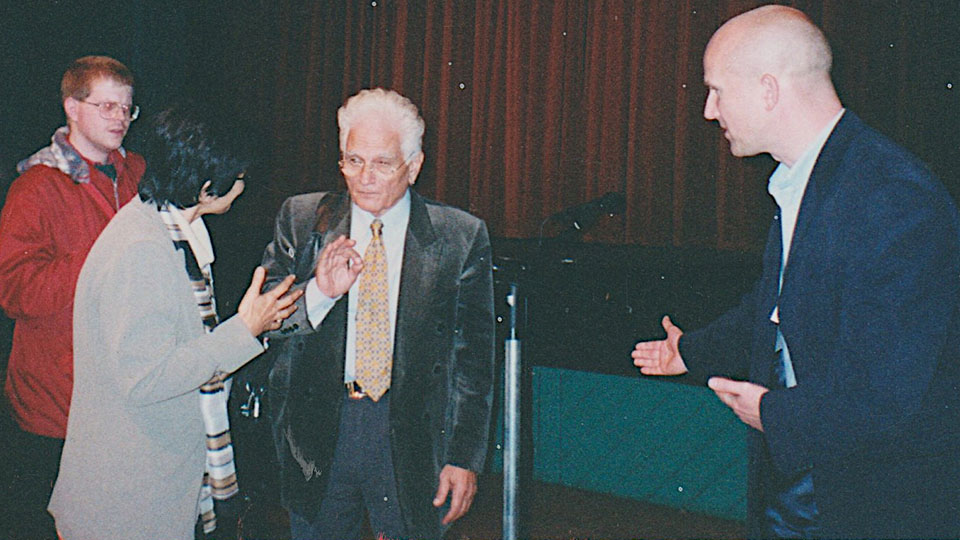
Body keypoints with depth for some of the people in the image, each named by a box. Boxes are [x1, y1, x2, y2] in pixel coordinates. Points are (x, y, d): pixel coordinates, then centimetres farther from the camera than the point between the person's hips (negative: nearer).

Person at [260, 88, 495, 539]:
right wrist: (318, 293, -19)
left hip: (415, 439, -1)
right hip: (318, 432, 2)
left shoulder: (461, 238, -4)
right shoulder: (301, 220, 2)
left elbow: (474, 359, -1)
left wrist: (464, 457, -3)